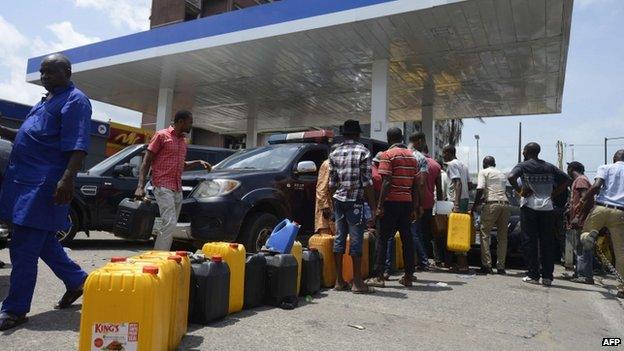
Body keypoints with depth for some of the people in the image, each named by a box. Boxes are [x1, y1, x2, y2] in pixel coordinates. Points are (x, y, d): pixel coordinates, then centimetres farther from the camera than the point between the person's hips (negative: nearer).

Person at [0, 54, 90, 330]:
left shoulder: (75, 100, -7)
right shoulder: (46, 101, 22)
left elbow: (78, 146, -18)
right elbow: (27, 137, 30)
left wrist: (67, 179, -28)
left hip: (43, 184, -10)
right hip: (25, 181, 10)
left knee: (23, 249, -5)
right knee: (43, 242, 17)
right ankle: (77, 280, 30)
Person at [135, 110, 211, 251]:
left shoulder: (183, 140, 19)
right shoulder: (162, 135, -2)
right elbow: (146, 161, -5)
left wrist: (198, 162, 13)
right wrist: (140, 186, -15)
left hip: (177, 189, 8)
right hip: (163, 186, -7)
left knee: (170, 225, 6)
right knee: (170, 223, -16)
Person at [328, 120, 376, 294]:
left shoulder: (334, 153, 9)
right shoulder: (363, 152, -4)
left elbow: (332, 183, 9)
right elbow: (367, 183, -9)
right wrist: (373, 207, -5)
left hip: (339, 201, 5)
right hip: (356, 201, -5)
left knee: (339, 238, 8)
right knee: (356, 240, -1)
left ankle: (339, 281, 15)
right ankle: (357, 283, 5)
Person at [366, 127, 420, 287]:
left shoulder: (388, 155, -6)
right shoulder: (412, 156, 14)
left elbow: (387, 182, -15)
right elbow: (416, 185, 12)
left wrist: (380, 205, -14)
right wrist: (415, 207, 16)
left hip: (391, 202, -6)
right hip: (407, 202, 6)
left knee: (383, 238, -1)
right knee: (407, 238, 10)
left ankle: (378, 276, -1)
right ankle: (409, 276, 14)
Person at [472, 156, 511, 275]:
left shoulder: (483, 172, 6)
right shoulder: (502, 174, 24)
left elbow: (480, 190, -7)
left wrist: (474, 206, 0)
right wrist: (483, 199, 34)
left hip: (492, 204, -5)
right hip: (505, 204, 6)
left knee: (484, 234, 0)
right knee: (502, 236, 9)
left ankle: (487, 265, -6)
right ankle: (501, 266, 8)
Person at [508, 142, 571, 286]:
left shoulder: (523, 166, -2)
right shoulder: (549, 167, 12)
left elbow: (511, 177, -20)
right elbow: (567, 180, 12)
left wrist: (519, 190, -7)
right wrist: (553, 194, 10)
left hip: (529, 207, -4)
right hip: (547, 207, 4)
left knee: (530, 241, 2)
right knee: (547, 242, 7)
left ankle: (533, 276, 3)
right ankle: (547, 277, 9)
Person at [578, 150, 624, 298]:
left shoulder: (605, 168, 8)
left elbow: (596, 186, -8)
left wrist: (583, 201, -1)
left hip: (601, 208, -1)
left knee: (585, 231, 21)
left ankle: (590, 235, -17)